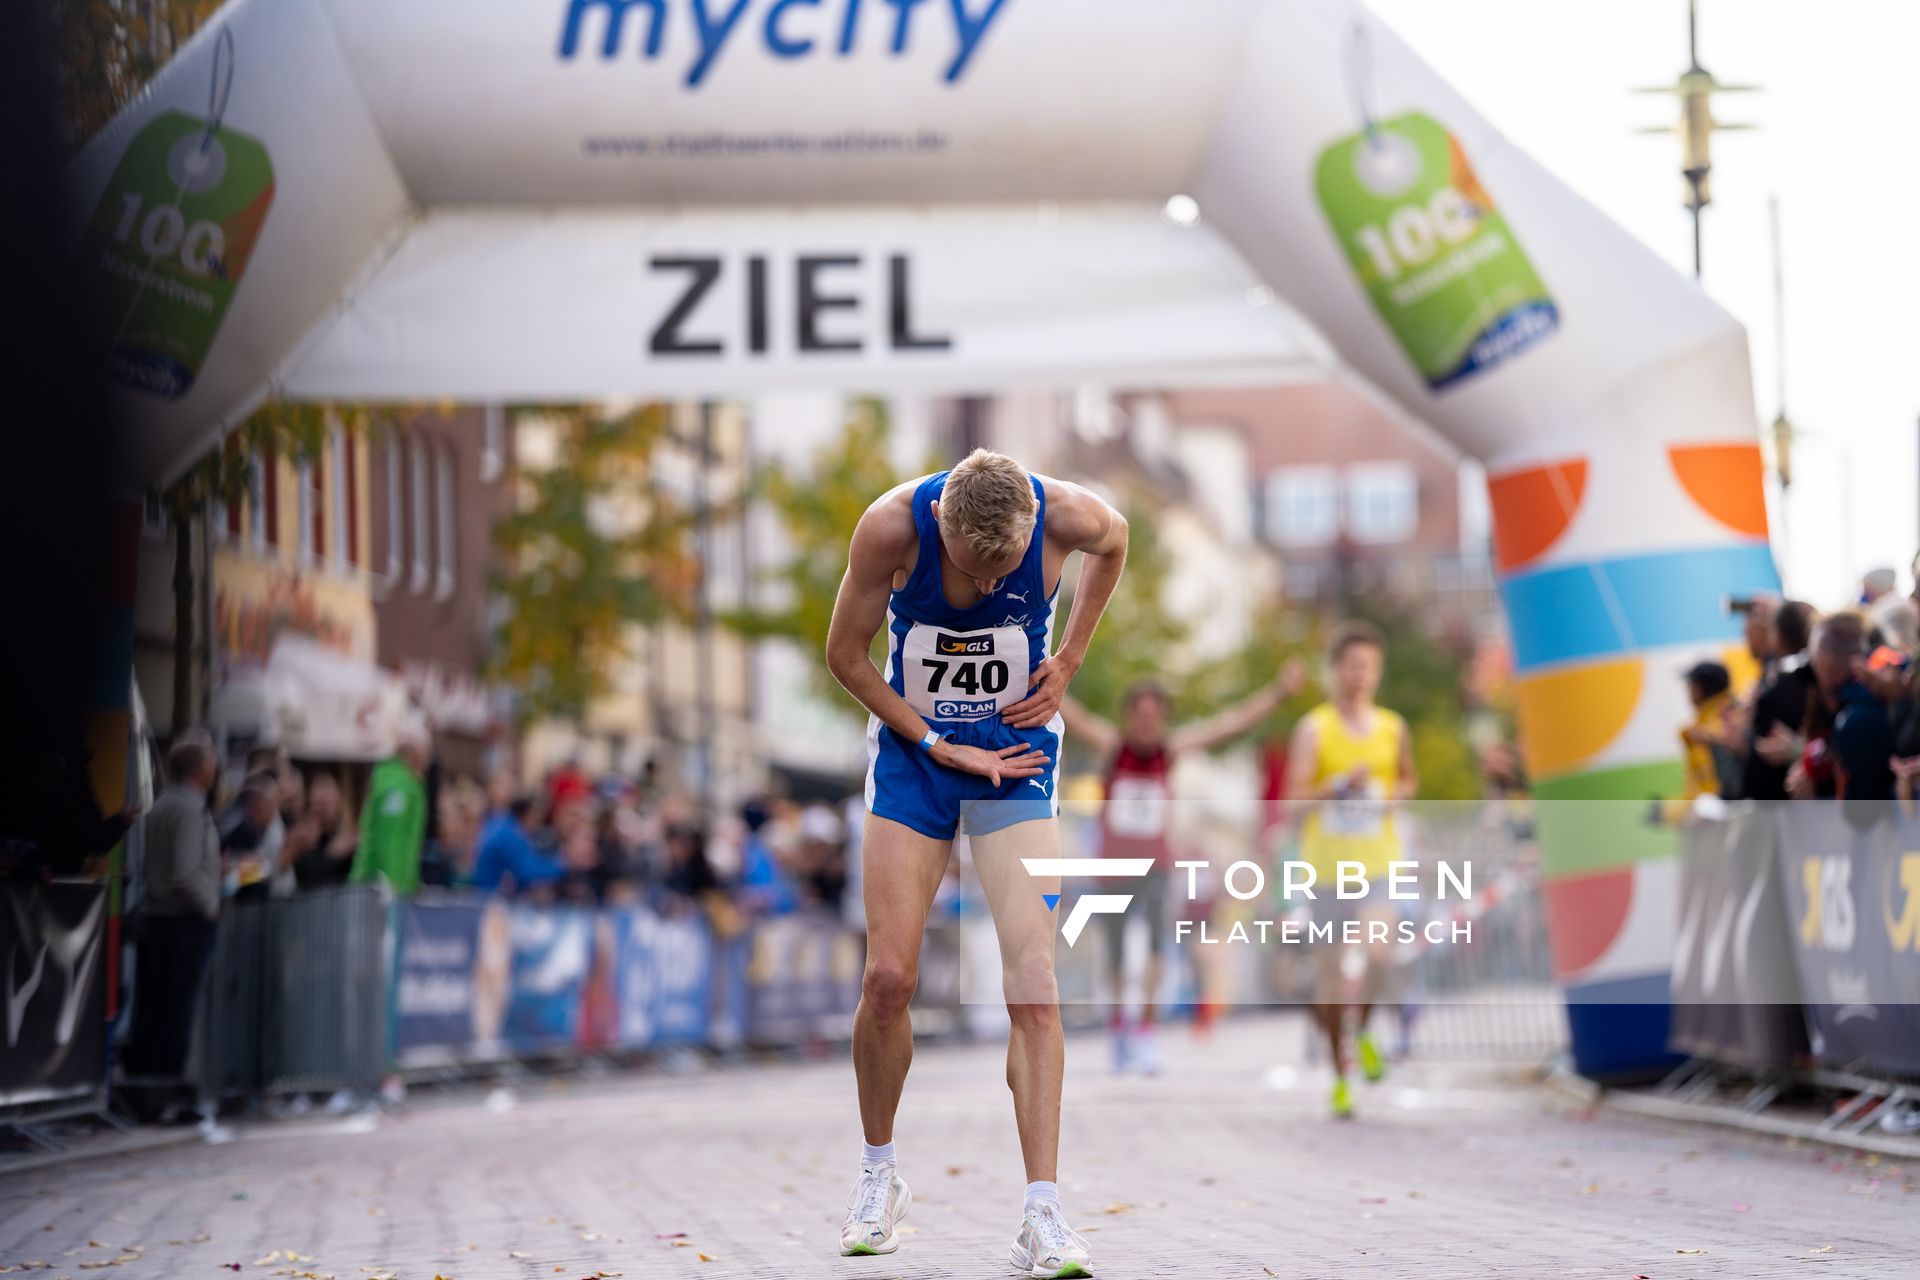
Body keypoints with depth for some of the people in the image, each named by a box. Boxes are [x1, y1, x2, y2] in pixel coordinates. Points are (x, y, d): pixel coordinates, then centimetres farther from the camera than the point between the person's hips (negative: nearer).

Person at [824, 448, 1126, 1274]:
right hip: (914, 743, 0)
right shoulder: (892, 526, -23)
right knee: (888, 976, -6)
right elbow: (846, 655, -9)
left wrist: (1067, 664, 1)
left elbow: (1113, 543, 6)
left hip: (1017, 747, 0)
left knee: (1032, 980, -13)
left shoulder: (1066, 514, -21)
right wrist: (940, 747, -13)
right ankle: (878, 1171, 17)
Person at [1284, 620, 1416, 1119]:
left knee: (1377, 953, -21)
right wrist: (1341, 786, -22)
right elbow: (1295, 796, -8)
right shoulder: (1314, 728, -3)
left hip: (1379, 861, 1)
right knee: (1330, 964, 5)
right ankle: (1340, 1073, 20)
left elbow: (1408, 780, 22)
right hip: (1326, 861, -1)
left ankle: (1362, 1031, 9)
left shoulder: (1393, 728, 7)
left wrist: (1394, 796, 1)